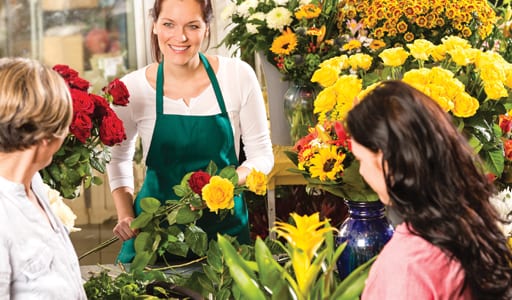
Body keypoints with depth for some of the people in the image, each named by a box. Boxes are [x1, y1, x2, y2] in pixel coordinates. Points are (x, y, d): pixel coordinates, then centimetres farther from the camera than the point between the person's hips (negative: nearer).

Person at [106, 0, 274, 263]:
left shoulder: (238, 75, -9)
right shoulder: (132, 88, -8)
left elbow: (261, 154, -1)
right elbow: (119, 155, 10)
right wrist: (125, 216, -2)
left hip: (225, 223, 0)